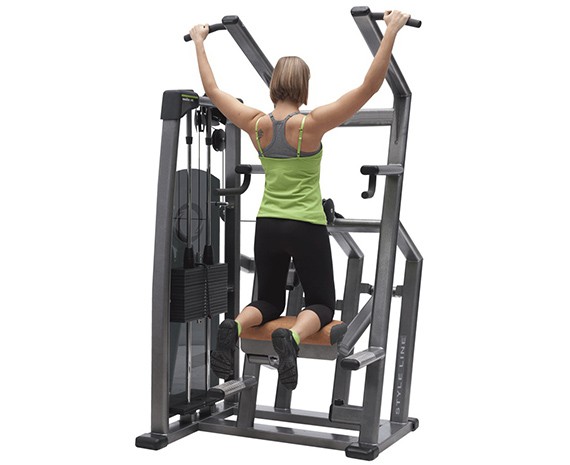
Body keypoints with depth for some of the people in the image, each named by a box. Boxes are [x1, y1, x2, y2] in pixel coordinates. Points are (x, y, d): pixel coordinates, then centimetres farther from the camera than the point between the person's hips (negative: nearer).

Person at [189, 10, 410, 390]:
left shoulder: (257, 124, -4)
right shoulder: (311, 125, -14)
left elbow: (212, 89, 7)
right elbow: (370, 86, -18)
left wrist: (199, 42, 18)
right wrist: (392, 30, -15)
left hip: (268, 227, 4)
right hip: (307, 228, -4)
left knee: (269, 302, 17)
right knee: (322, 304, 10)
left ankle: (235, 327, -18)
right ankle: (293, 337, -25)